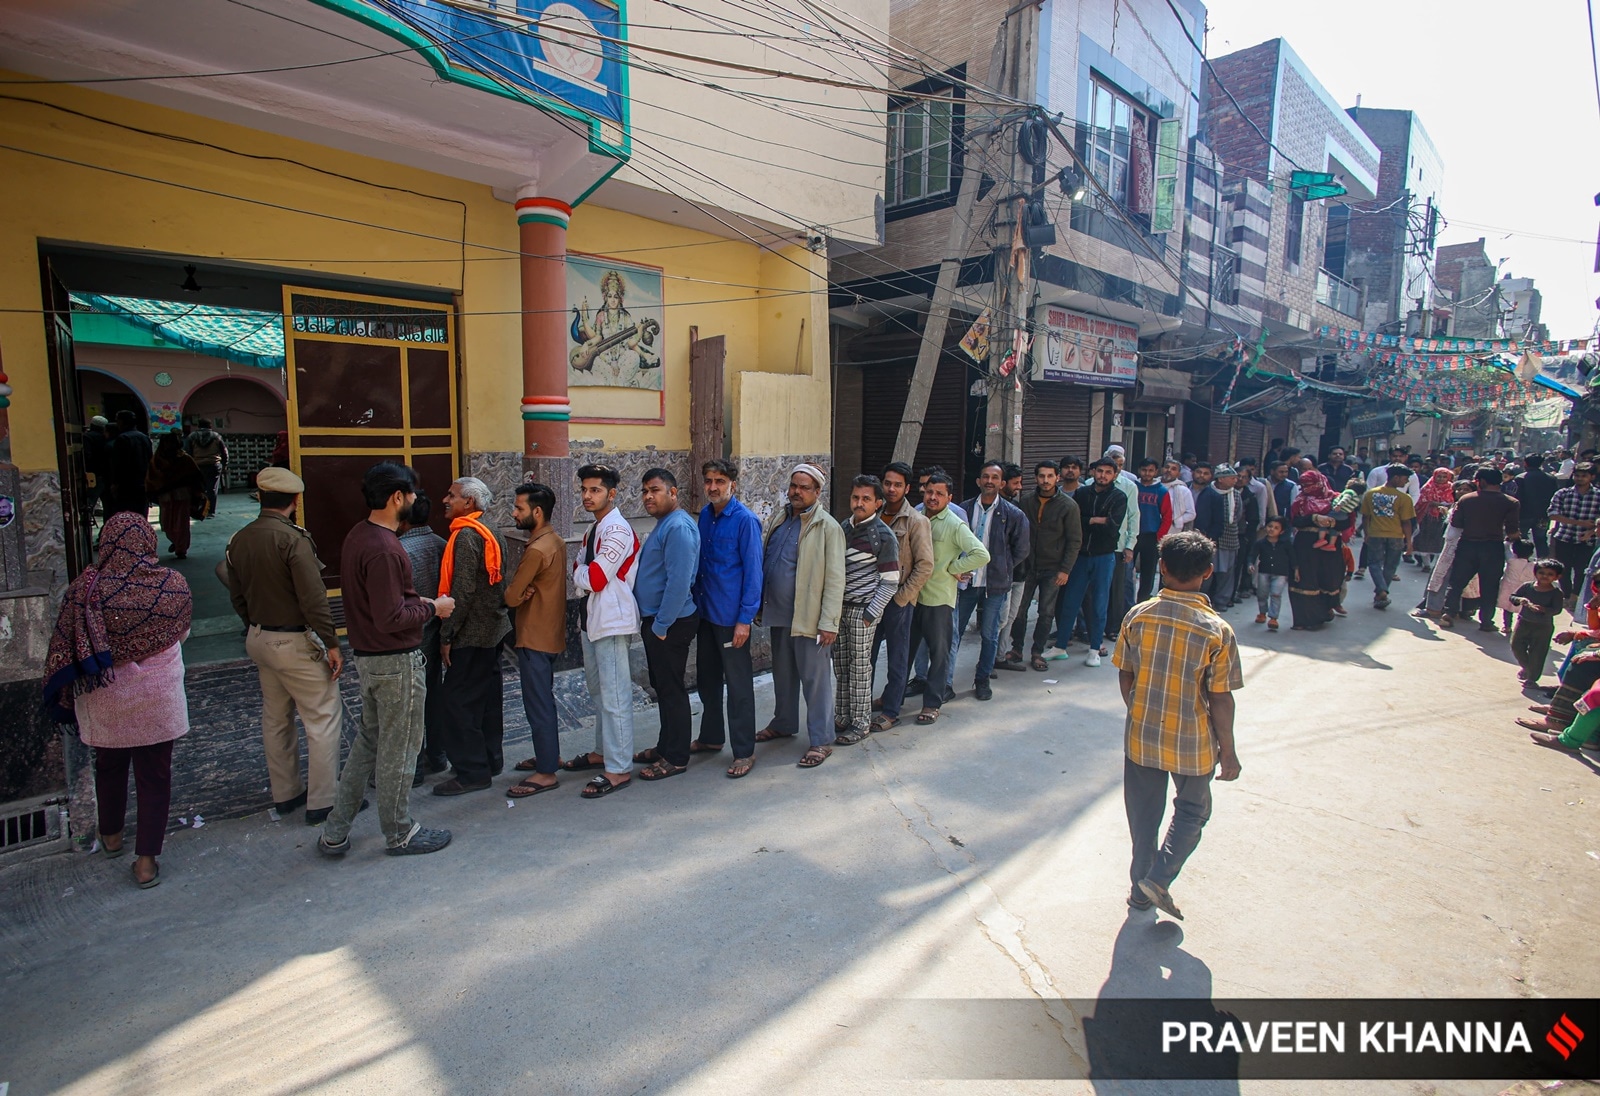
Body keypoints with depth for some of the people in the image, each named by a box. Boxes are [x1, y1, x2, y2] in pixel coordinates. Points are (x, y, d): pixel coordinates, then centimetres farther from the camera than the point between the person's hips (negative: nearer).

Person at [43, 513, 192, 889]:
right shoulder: (173, 585, -13)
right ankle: (146, 860, 15)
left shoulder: (85, 588, -15)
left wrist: (66, 699, 7)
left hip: (106, 702, 1)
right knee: (154, 776, 9)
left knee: (110, 767, 23)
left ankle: (112, 836, 44)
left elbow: (64, 648, -7)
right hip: (158, 702, -1)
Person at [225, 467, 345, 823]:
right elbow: (314, 599, -23)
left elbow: (237, 596, 13)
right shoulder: (293, 539, -21)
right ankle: (322, 803, 4)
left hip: (258, 639, 9)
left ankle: (284, 793, 30)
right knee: (324, 719, 0)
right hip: (294, 642, -8)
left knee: (275, 718, 18)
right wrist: (332, 644, -17)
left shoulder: (239, 540, 4)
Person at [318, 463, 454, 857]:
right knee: (398, 749, 5)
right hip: (397, 661, -10)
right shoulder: (383, 549, -25)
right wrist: (432, 608, -12)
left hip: (367, 657, 10)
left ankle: (335, 832, 28)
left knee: (369, 740, 20)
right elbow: (391, 619, -26)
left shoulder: (358, 535, 7)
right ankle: (399, 834, 22)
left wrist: (416, 600, 10)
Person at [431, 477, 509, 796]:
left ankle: (472, 772, 4)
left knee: (459, 702, -2)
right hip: (493, 629, 10)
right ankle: (492, 760, 26)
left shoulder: (465, 535, -17)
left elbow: (463, 591, -21)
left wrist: (447, 635, -16)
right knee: (488, 697, 16)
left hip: (471, 634, -10)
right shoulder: (491, 533, 11)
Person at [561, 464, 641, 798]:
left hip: (612, 621, -10)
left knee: (615, 698, -5)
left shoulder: (617, 530, -15)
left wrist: (579, 573, -1)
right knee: (598, 690, 20)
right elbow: (579, 569, 15)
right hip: (591, 619, 10)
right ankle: (603, 751, 35)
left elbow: (594, 578, -20)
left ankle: (619, 769, 2)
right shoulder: (593, 529, 16)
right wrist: (583, 573, -6)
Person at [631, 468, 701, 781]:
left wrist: (661, 625, -19)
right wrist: (651, 622, 17)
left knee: (672, 690, 1)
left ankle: (676, 758, 14)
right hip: (655, 620, 10)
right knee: (662, 687, 19)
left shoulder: (678, 527, -20)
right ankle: (665, 746, 32)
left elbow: (679, 582, -25)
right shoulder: (664, 524, 13)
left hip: (671, 624, -10)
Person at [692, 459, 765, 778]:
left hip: (731, 616, -7)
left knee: (738, 685, 2)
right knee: (707, 678, 19)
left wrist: (745, 619, -17)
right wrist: (696, 601, 12)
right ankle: (711, 737, 36)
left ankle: (744, 752, 15)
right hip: (705, 611, 7)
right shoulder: (705, 515, 6)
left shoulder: (745, 520, -15)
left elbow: (753, 571, -15)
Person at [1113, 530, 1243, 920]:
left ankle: (1141, 889, 31)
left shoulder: (1137, 616, -10)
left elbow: (1125, 676, -1)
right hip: (1193, 744, -2)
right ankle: (1158, 880, 12)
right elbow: (1220, 699, -13)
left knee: (1144, 814, 19)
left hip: (1141, 738, 2)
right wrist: (1228, 752, 0)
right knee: (1191, 812, 22)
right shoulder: (1217, 631, -17)